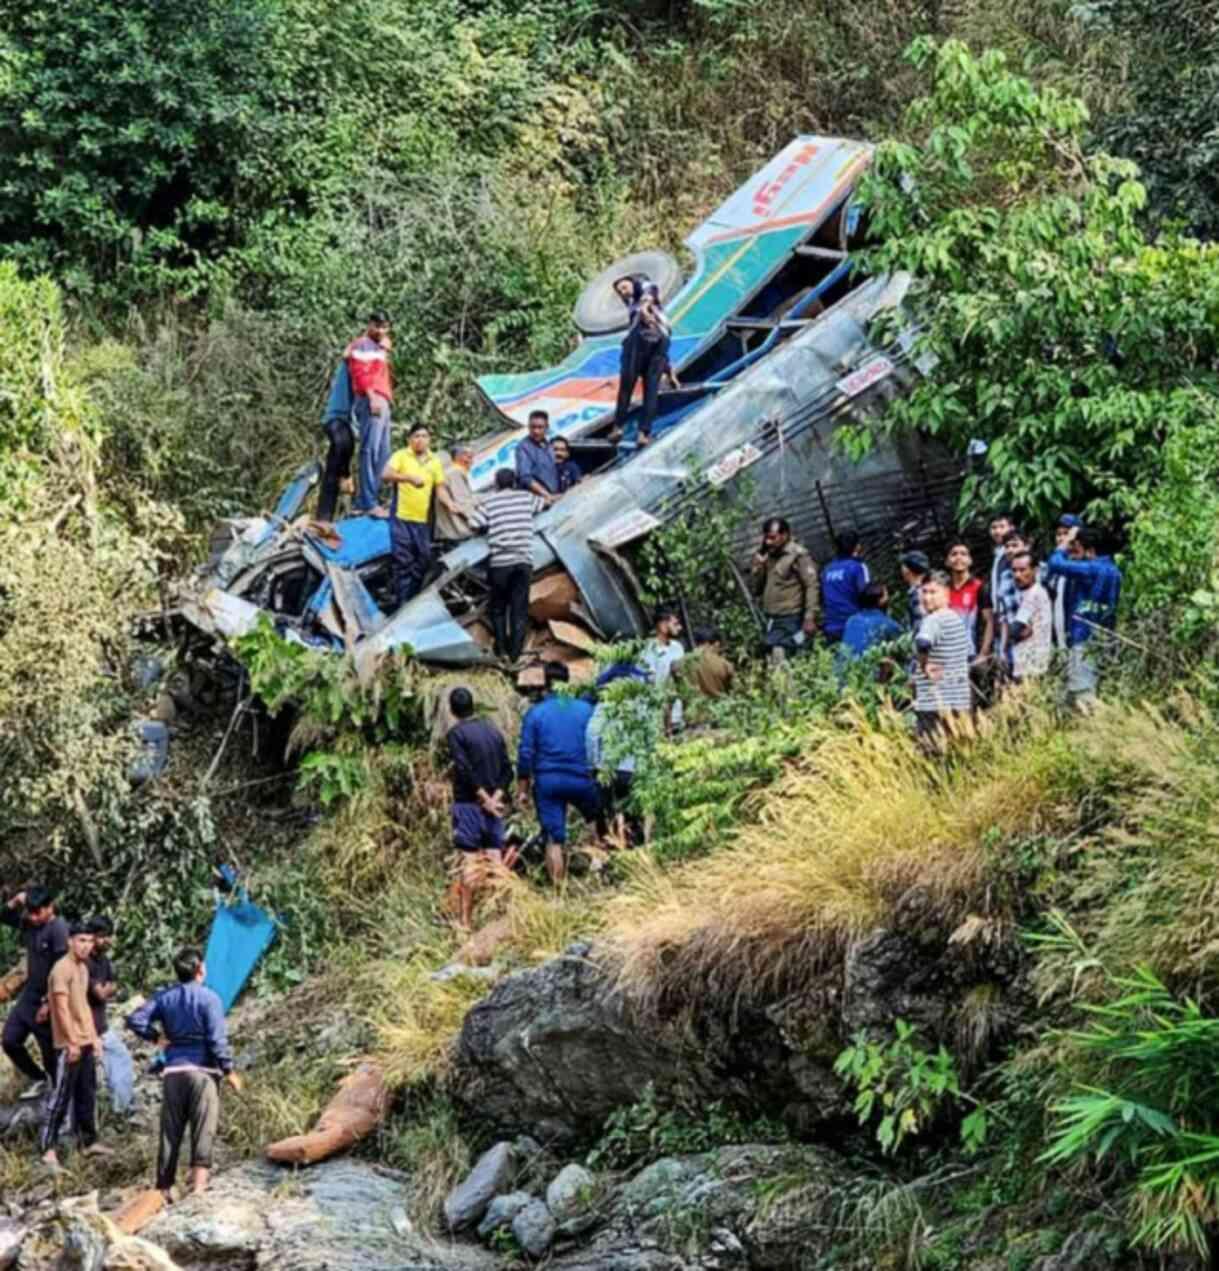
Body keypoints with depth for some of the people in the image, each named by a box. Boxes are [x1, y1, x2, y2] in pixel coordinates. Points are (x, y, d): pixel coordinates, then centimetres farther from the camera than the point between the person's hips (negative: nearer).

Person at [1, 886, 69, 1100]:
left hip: (46, 999, -8)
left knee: (50, 1050, 1)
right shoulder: (29, 923, 3)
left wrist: (49, 1004, -21)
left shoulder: (59, 930, -20)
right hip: (28, 994, 8)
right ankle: (40, 1079, 26)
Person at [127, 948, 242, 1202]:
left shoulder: (165, 997, 6)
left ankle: (164, 1188, 14)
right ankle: (198, 1185, -10)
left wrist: (156, 1037, 14)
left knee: (170, 1132, 10)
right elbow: (217, 1039, -12)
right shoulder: (208, 998, -8)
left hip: (173, 1071, 4)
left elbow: (135, 1020, 1)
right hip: (202, 1070, -4)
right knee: (203, 1132, -3)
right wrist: (229, 1070, -4)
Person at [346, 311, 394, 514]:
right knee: (370, 450, -15)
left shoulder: (379, 347, 29)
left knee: (382, 453, 8)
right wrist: (372, 397, -22)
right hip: (370, 402, -10)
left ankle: (360, 502, 9)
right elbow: (360, 373, -14)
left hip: (383, 403, 10)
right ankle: (368, 502, -21)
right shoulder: (362, 345, -1)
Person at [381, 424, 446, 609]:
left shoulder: (434, 462, 14)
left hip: (423, 519, 5)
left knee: (423, 560, 7)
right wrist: (409, 477, -31)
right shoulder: (401, 456, 0)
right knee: (403, 562, -6)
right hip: (401, 517, -5)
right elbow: (386, 474, -16)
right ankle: (401, 605, -4)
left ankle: (412, 599, 20)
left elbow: (440, 486, 15)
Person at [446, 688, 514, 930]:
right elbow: (507, 769, 5)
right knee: (495, 858, 6)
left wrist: (485, 799, -12)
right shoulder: (493, 731, 12)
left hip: (469, 803, -5)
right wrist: (496, 797, -5)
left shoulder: (456, 733, -6)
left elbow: (465, 770, -16)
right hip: (494, 804, 5)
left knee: (470, 860, -4)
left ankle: (466, 918, -2)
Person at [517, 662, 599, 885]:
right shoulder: (586, 709, 2)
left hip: (547, 782, 0)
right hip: (581, 780, 0)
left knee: (554, 839, 2)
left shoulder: (535, 713, 0)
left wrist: (523, 789, 4)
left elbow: (525, 754, -1)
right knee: (598, 821, 24)